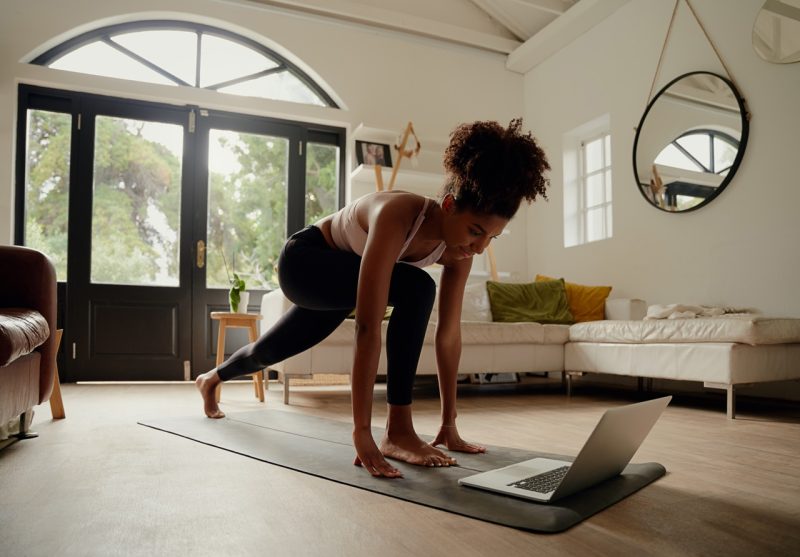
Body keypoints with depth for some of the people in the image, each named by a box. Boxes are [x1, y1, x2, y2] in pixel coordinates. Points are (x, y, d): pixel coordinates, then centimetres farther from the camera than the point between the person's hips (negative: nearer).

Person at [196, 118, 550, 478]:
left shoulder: (456, 247, -19)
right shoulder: (397, 216, -40)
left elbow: (449, 333, -13)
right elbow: (368, 329, -44)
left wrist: (449, 423, -10)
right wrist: (361, 432, -43)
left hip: (338, 279, 7)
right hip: (303, 260, -7)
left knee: (270, 351, 27)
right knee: (416, 289, -31)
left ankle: (210, 379, 59)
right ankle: (398, 431, -21)